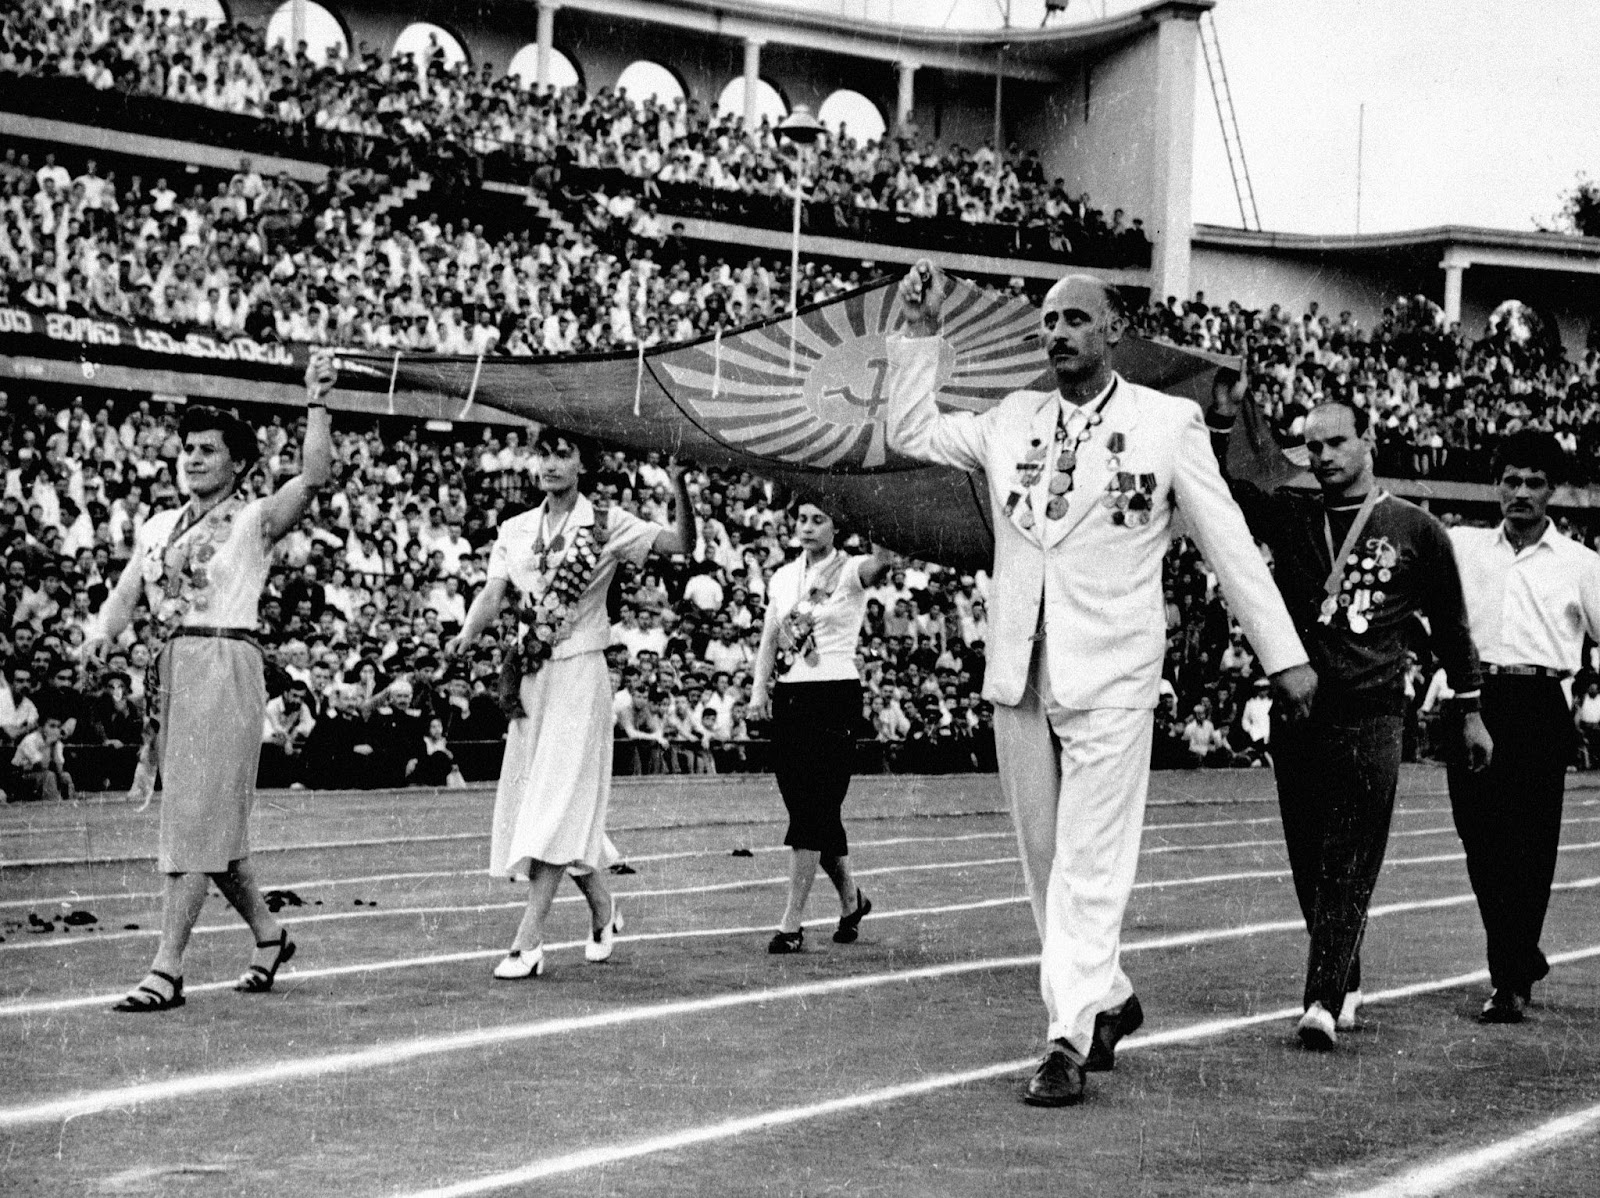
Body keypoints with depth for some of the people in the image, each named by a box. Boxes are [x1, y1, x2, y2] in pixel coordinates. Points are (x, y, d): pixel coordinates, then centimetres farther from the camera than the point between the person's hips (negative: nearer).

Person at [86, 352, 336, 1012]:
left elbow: (315, 474, -17)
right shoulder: (158, 527, 17)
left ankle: (166, 970, -11)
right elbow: (126, 593, 11)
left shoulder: (256, 518, -1)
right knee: (210, 822, 12)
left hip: (226, 666, -7)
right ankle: (268, 934, 29)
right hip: (171, 668, 7)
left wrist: (317, 401, -21)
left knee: (195, 819, -10)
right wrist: (103, 630, -9)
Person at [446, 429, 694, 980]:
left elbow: (681, 543, -11)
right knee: (544, 805, 11)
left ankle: (527, 943, -13)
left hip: (580, 672, -5)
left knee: (557, 807, -10)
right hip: (530, 677, 6)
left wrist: (680, 487, -28)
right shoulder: (515, 530, 11)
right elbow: (493, 593, 2)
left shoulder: (607, 525, -3)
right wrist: (468, 633, -18)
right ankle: (602, 910, 31)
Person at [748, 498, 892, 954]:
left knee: (812, 807, -10)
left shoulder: (849, 571, -2)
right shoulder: (783, 577, 14)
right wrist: (759, 689, 1)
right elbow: (769, 639, 14)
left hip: (835, 694, -6)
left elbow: (879, 565, -25)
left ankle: (792, 923, -9)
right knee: (810, 808, 10)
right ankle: (851, 900, 30)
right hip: (789, 696, 6)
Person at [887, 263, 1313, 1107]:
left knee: (1088, 865, -7)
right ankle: (1107, 998, 28)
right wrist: (920, 333, 8)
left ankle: (1070, 1039, -4)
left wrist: (1284, 656, 3)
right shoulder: (1011, 421, 11)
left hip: (1109, 678, -4)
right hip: (1018, 676, 5)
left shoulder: (1167, 423, 0)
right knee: (1042, 857, 11)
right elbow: (911, 433, 16)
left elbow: (1230, 545, 3)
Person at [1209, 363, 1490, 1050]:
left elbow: (1450, 625, 13)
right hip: (1297, 715, 3)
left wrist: (1470, 712, 15)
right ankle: (1344, 988, 23)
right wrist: (1222, 421, -15)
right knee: (1310, 867, 8)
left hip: (1373, 717, -3)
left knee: (1348, 867, -9)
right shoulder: (1289, 517, 9)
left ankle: (1323, 1006, -15)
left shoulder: (1417, 531, 5)